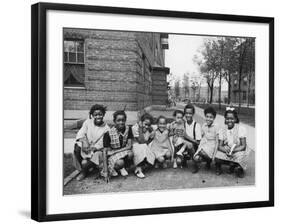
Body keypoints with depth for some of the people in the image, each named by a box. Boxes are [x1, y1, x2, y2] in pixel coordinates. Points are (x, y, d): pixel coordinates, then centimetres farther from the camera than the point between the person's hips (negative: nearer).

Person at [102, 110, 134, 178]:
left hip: (124, 152, 4)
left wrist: (114, 151, -20)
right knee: (120, 163, -35)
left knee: (130, 154, -31)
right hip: (112, 155, -3)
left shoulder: (128, 129, -7)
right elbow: (105, 151, -16)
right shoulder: (108, 133, -15)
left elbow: (129, 146, -10)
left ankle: (123, 168, -2)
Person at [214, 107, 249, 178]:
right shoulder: (222, 130, -1)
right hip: (226, 152, 2)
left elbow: (243, 146, -14)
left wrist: (233, 150, -30)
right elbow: (220, 146, -5)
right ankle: (234, 165, -4)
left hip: (238, 151, -2)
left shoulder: (241, 129, -11)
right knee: (217, 159, -27)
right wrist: (226, 150, -28)